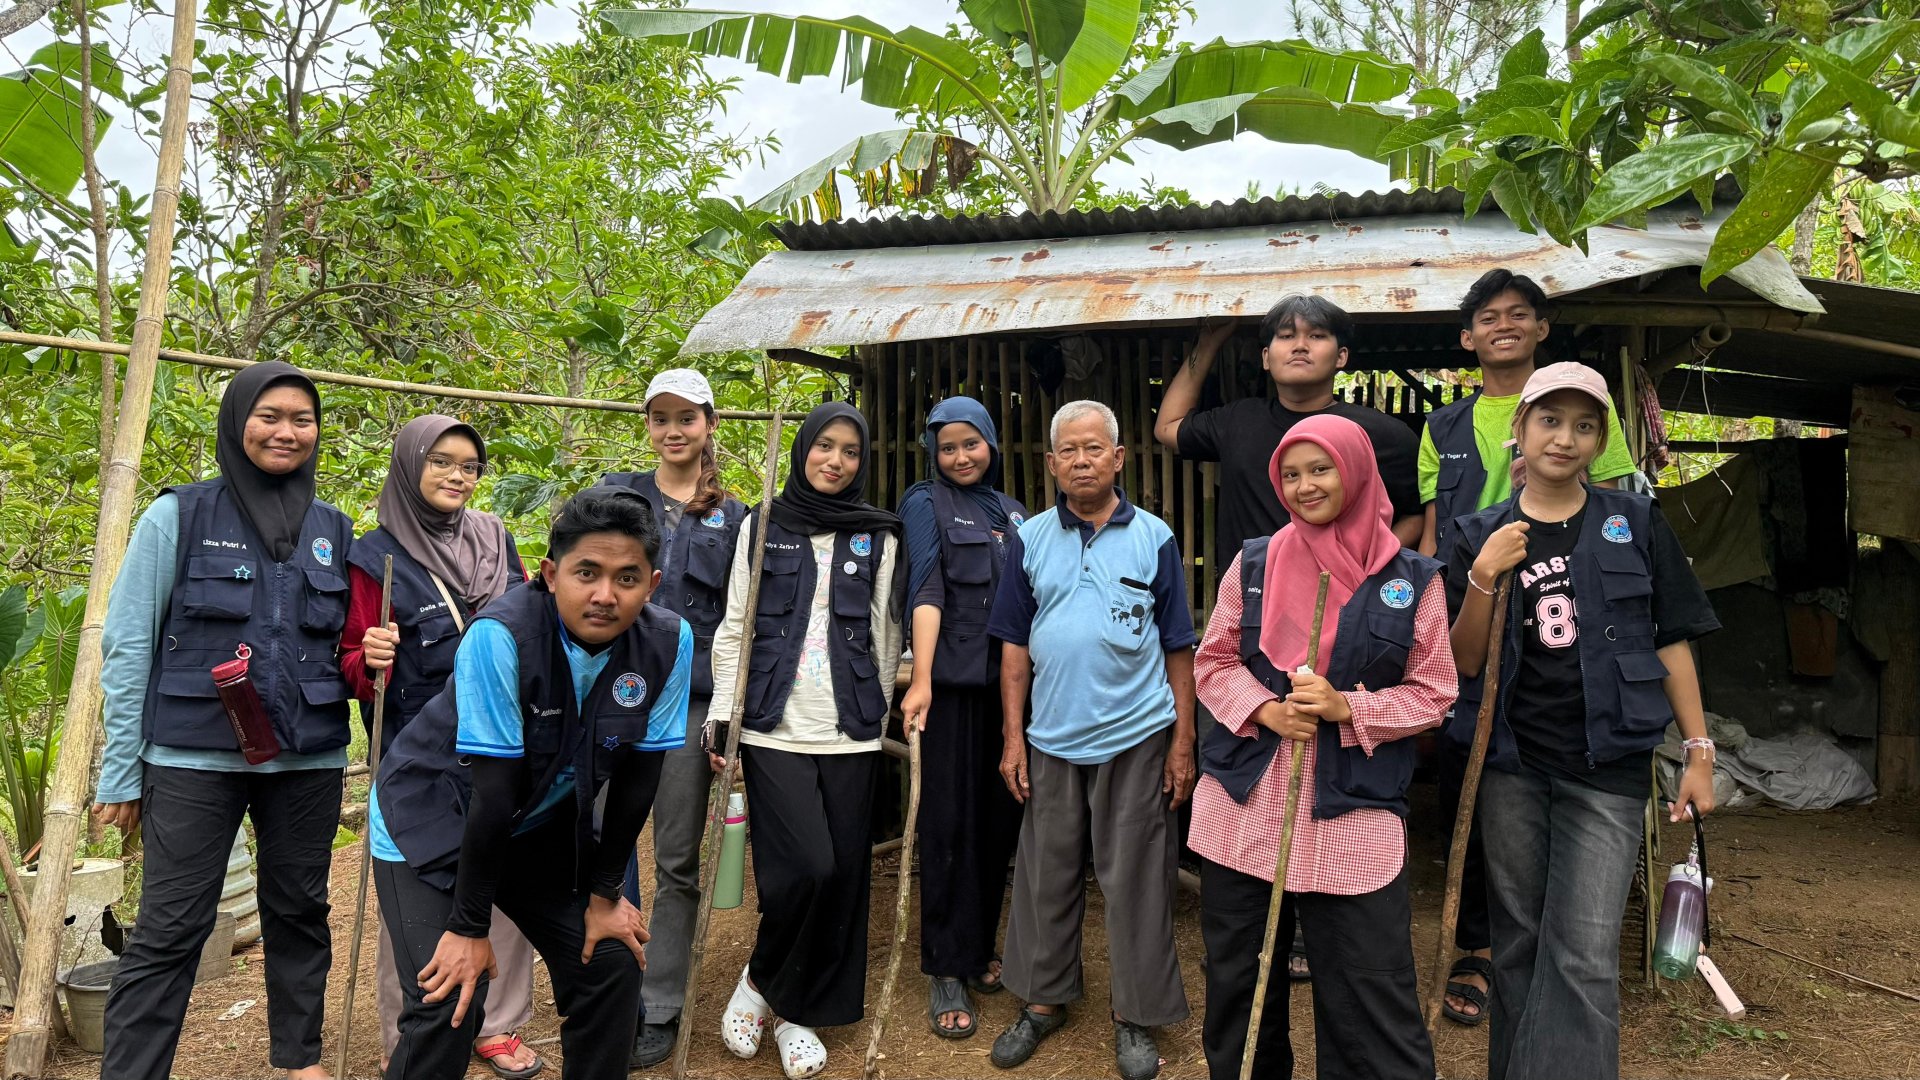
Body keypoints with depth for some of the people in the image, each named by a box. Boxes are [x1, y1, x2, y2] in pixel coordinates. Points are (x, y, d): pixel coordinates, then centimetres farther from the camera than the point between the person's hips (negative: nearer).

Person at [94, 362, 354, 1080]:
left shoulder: (334, 530, 8)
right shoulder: (178, 517, -2)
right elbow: (127, 646, -1)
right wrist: (120, 771, -4)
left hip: (307, 759, 4)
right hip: (194, 759, -3)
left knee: (300, 914, 13)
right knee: (169, 932, -3)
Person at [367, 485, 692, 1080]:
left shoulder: (668, 643, -18)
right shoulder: (502, 635, -31)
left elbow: (636, 773, -8)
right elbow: (493, 791, -27)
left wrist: (604, 892, -3)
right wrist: (470, 926, -19)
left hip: (543, 823, 5)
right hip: (433, 822, -4)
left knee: (612, 963, 1)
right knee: (450, 1003, -15)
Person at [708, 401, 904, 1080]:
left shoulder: (879, 539, 10)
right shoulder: (762, 528, 8)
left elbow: (885, 639, 10)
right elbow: (733, 629, 6)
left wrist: (880, 721, 8)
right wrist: (724, 714, 0)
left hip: (849, 736, 2)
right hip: (775, 729, -2)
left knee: (843, 876, 2)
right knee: (806, 868, -14)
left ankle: (797, 1010, 21)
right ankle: (760, 981, 13)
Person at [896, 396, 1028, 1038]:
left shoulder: (1012, 512, 16)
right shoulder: (926, 503, 0)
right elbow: (927, 591, -13)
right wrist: (921, 681, -23)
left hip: (1008, 683, 5)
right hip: (953, 684, -5)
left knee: (999, 818, 10)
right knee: (950, 825, -2)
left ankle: (980, 948, 26)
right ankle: (946, 972, 7)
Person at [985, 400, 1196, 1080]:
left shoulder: (1153, 537, -1)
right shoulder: (1031, 539, 4)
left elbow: (1178, 648, 1)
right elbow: (1015, 646, 6)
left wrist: (1183, 742, -2)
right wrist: (1013, 737, 2)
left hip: (1136, 738, -2)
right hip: (1052, 740, 2)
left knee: (1134, 880, 5)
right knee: (1046, 876, 11)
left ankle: (1136, 1017, 20)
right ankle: (1044, 999, 28)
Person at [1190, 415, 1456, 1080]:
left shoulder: (1412, 579, 0)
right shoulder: (1253, 563, 5)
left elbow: (1433, 692, 2)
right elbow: (1213, 661, 8)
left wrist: (1348, 708, -14)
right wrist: (1263, 709, -11)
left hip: (1353, 814, -2)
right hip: (1244, 805, 3)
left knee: (1369, 995, -1)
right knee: (1236, 979, 14)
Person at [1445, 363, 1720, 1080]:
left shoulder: (1636, 525, 2)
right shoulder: (1480, 538, 3)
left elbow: (1672, 642, 5)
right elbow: (1464, 664, 0)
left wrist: (1699, 752, 1)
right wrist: (1483, 582, -15)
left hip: (1607, 767, -1)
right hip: (1512, 763, 2)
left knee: (1584, 955, -8)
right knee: (1518, 941, 12)